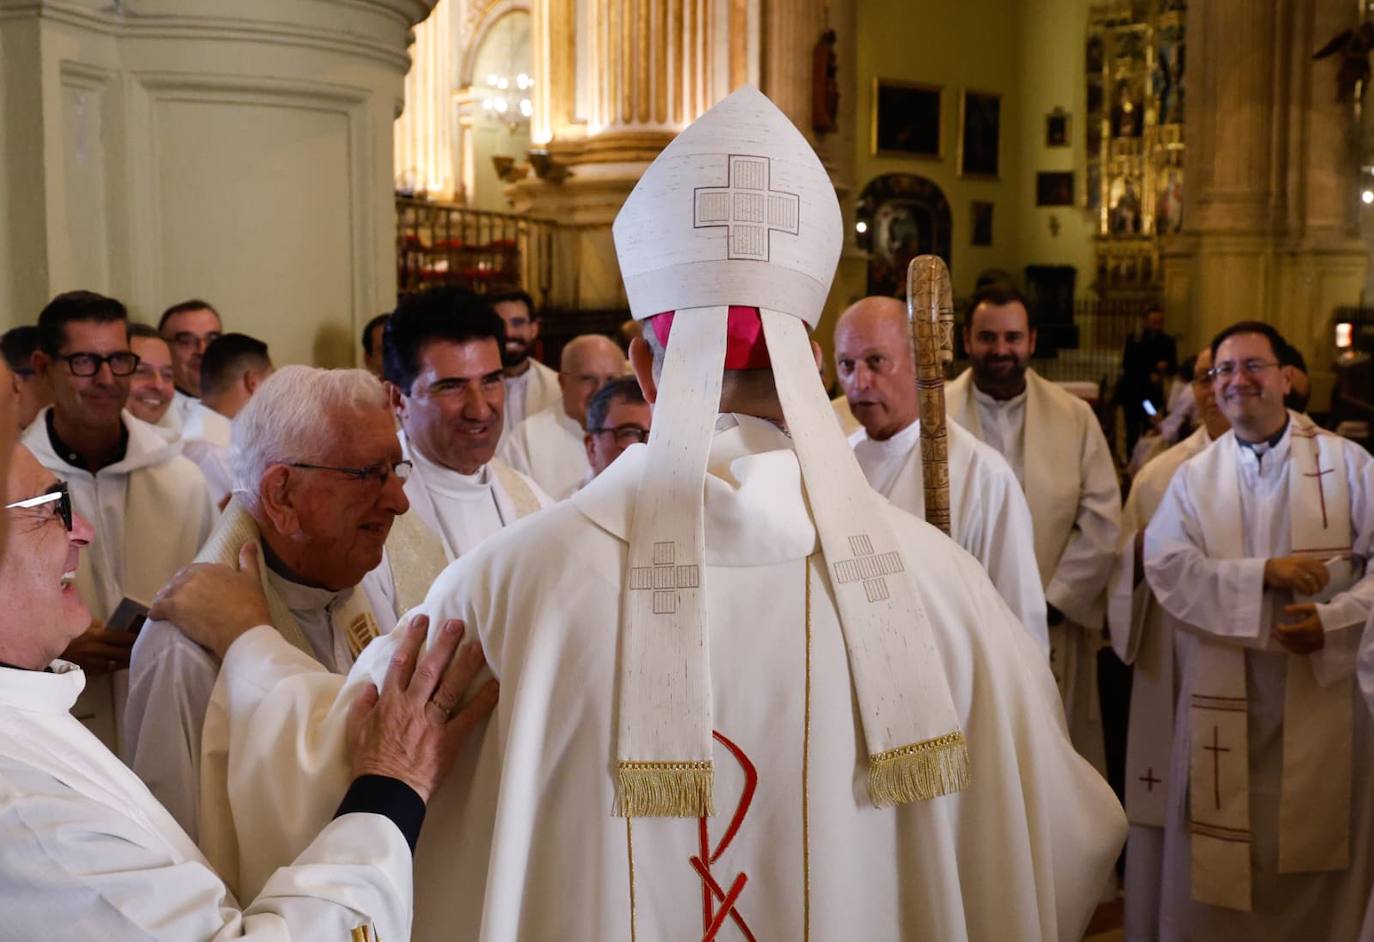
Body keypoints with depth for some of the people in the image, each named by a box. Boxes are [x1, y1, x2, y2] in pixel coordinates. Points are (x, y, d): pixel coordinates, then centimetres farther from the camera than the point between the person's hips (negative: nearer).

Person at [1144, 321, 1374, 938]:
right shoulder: (1194, 477, 5)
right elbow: (1166, 568, -8)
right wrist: (1265, 573, -18)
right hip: (1225, 696, 1)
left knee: (1319, 851, 9)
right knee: (1219, 859, 8)